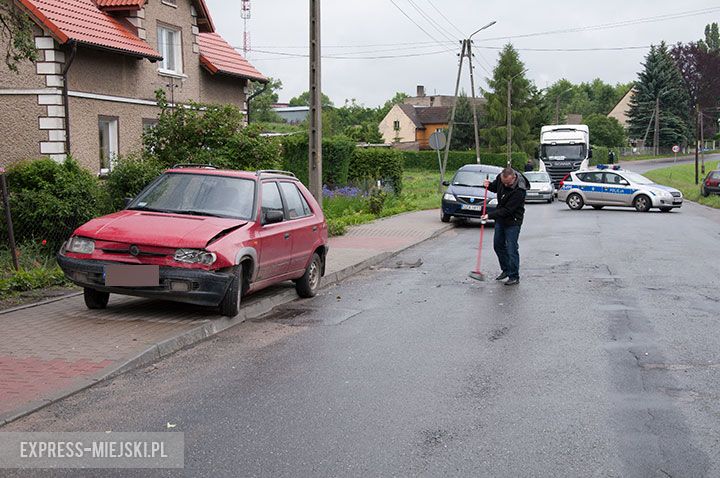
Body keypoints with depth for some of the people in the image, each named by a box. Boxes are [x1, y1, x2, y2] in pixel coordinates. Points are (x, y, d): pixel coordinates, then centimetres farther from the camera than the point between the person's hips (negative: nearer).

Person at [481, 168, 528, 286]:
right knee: (498, 245, 15)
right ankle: (506, 270, 30)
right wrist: (489, 185, -7)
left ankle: (514, 277, 2)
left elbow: (507, 210, -29)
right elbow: (495, 187, 16)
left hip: (513, 221, -8)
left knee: (512, 249, -7)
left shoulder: (519, 190, -30)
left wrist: (490, 216, -30)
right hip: (500, 218, 8)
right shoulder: (500, 178, -8)